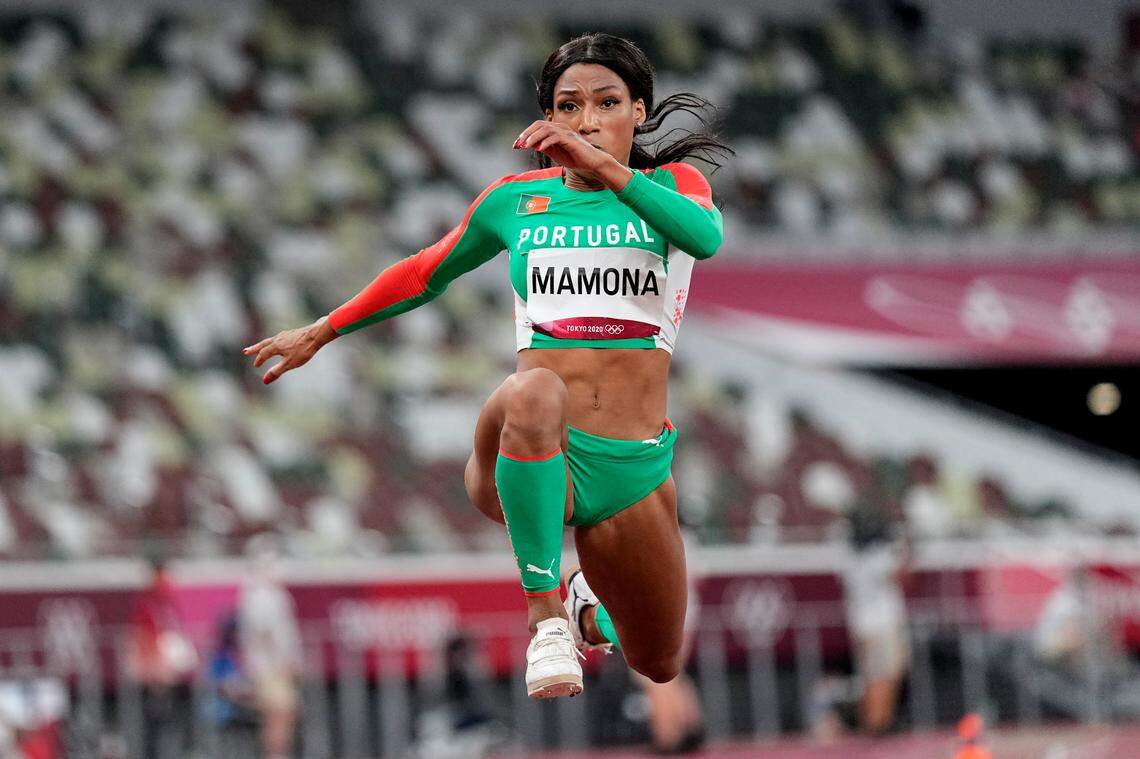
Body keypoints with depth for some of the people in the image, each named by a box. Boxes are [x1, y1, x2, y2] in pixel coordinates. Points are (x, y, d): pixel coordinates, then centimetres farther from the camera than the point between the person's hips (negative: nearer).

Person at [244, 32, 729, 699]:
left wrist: (601, 165, -28)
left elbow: (707, 238, -20)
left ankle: (591, 608, 51)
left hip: (636, 465, 1)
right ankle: (545, 615, -31)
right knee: (535, 392, -40)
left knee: (659, 667, 14)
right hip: (533, 464, -1)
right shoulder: (516, 200, 9)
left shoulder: (674, 186, 5)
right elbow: (427, 273, 26)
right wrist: (320, 334, 31)